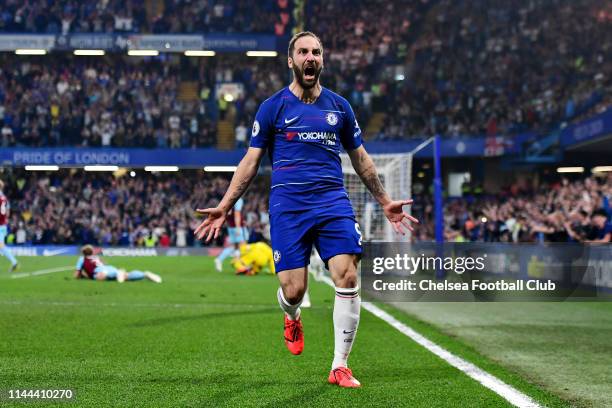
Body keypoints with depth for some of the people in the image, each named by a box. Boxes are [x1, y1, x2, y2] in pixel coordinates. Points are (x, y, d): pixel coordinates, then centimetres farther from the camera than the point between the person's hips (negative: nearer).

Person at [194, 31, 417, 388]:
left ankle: (340, 366, -1)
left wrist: (385, 202, 22)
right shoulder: (273, 107, 6)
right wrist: (224, 207, 3)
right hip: (288, 205, -2)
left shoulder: (339, 106, 13)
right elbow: (251, 161, 9)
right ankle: (293, 319, 33)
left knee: (348, 279, -13)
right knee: (293, 290, -7)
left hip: (333, 200, 2)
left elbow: (360, 158, 22)